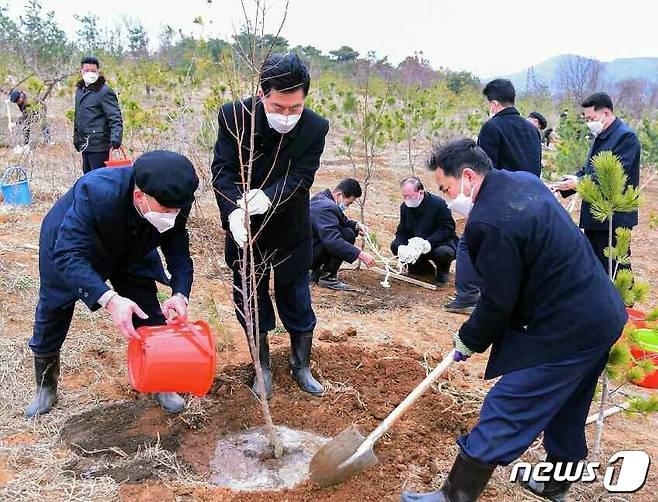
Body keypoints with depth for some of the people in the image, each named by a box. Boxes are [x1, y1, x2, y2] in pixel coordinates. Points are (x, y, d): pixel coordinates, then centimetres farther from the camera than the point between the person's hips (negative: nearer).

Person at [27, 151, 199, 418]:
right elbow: (68, 254, -47)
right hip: (67, 246, -3)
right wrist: (109, 299, -59)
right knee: (51, 320, 10)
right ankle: (45, 388, 36)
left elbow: (178, 251, -20)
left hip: (131, 253, 3)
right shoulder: (97, 191, -45)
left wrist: (180, 293, -39)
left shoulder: (175, 200, -31)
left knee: (151, 318, -1)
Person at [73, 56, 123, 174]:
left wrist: (115, 136, -32)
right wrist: (76, 136, 24)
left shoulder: (104, 91, -10)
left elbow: (115, 117, -18)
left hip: (99, 145, -8)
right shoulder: (80, 90, 16)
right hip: (85, 145, 8)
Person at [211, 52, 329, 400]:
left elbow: (299, 179, -21)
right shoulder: (233, 116, -19)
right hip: (244, 228, 0)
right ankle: (263, 368, 32)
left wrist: (267, 197, -41)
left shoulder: (315, 128, -18)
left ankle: (301, 367, 34)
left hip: (291, 231, 0)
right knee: (250, 302, 12)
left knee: (297, 303, 11)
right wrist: (234, 212, -37)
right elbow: (223, 170, -19)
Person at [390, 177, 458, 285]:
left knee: (443, 252, -39)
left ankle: (442, 270, 1)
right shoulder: (405, 206, -1)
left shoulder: (438, 204, -20)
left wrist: (430, 242, -34)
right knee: (395, 246, -12)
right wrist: (401, 245, -23)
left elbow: (448, 228, -21)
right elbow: (402, 230, 0)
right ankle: (424, 267, 8)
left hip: (440, 242, -6)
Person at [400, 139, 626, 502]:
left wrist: (469, 341, 0)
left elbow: (498, 301, -18)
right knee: (567, 409, 25)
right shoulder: (524, 180, 7)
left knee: (503, 412, -3)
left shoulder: (489, 221, -24)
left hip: (565, 330, -10)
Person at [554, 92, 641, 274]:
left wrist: (578, 183, -23)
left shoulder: (626, 136, -15)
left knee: (615, 270, -1)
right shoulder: (600, 136, 14)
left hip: (614, 217, -9)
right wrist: (563, 185, 2)